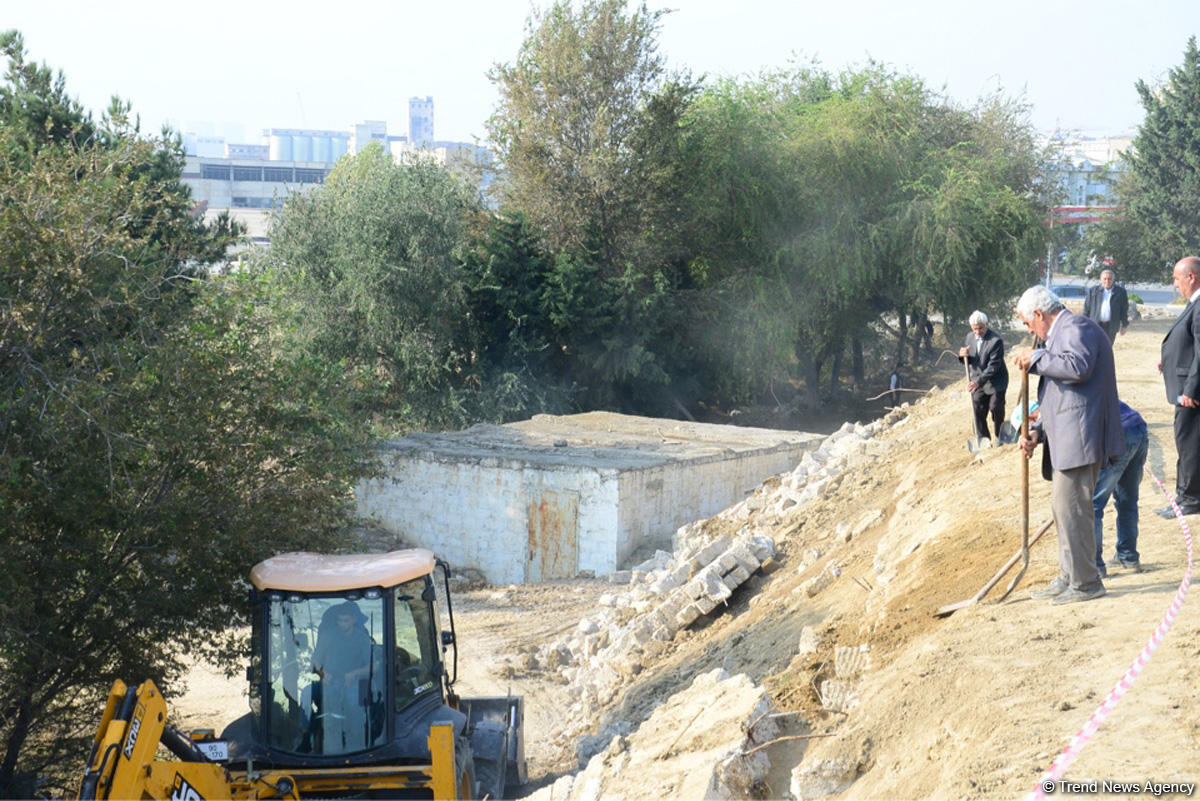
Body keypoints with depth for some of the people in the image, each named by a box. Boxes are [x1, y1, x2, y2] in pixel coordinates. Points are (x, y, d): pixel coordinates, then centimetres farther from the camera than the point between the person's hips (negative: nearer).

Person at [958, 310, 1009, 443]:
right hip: (977, 381, 5)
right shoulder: (970, 337, 0)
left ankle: (999, 436, 26)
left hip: (995, 382, -5)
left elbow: (993, 366, -25)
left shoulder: (996, 340, -21)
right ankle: (982, 438, 14)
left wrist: (979, 381, -33)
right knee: (978, 410, 4)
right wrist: (962, 355, -15)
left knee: (996, 408, 4)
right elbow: (967, 359, 11)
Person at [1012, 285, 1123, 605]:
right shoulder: (1058, 336, 26)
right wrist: (1036, 433, 16)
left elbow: (1078, 367, -28)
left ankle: (1085, 582, -4)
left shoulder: (1077, 327, -7)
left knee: (1071, 507, -10)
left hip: (1080, 436, -11)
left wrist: (1035, 358, -14)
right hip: (1066, 441, 11)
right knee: (1064, 506, 15)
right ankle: (1068, 578, 23)